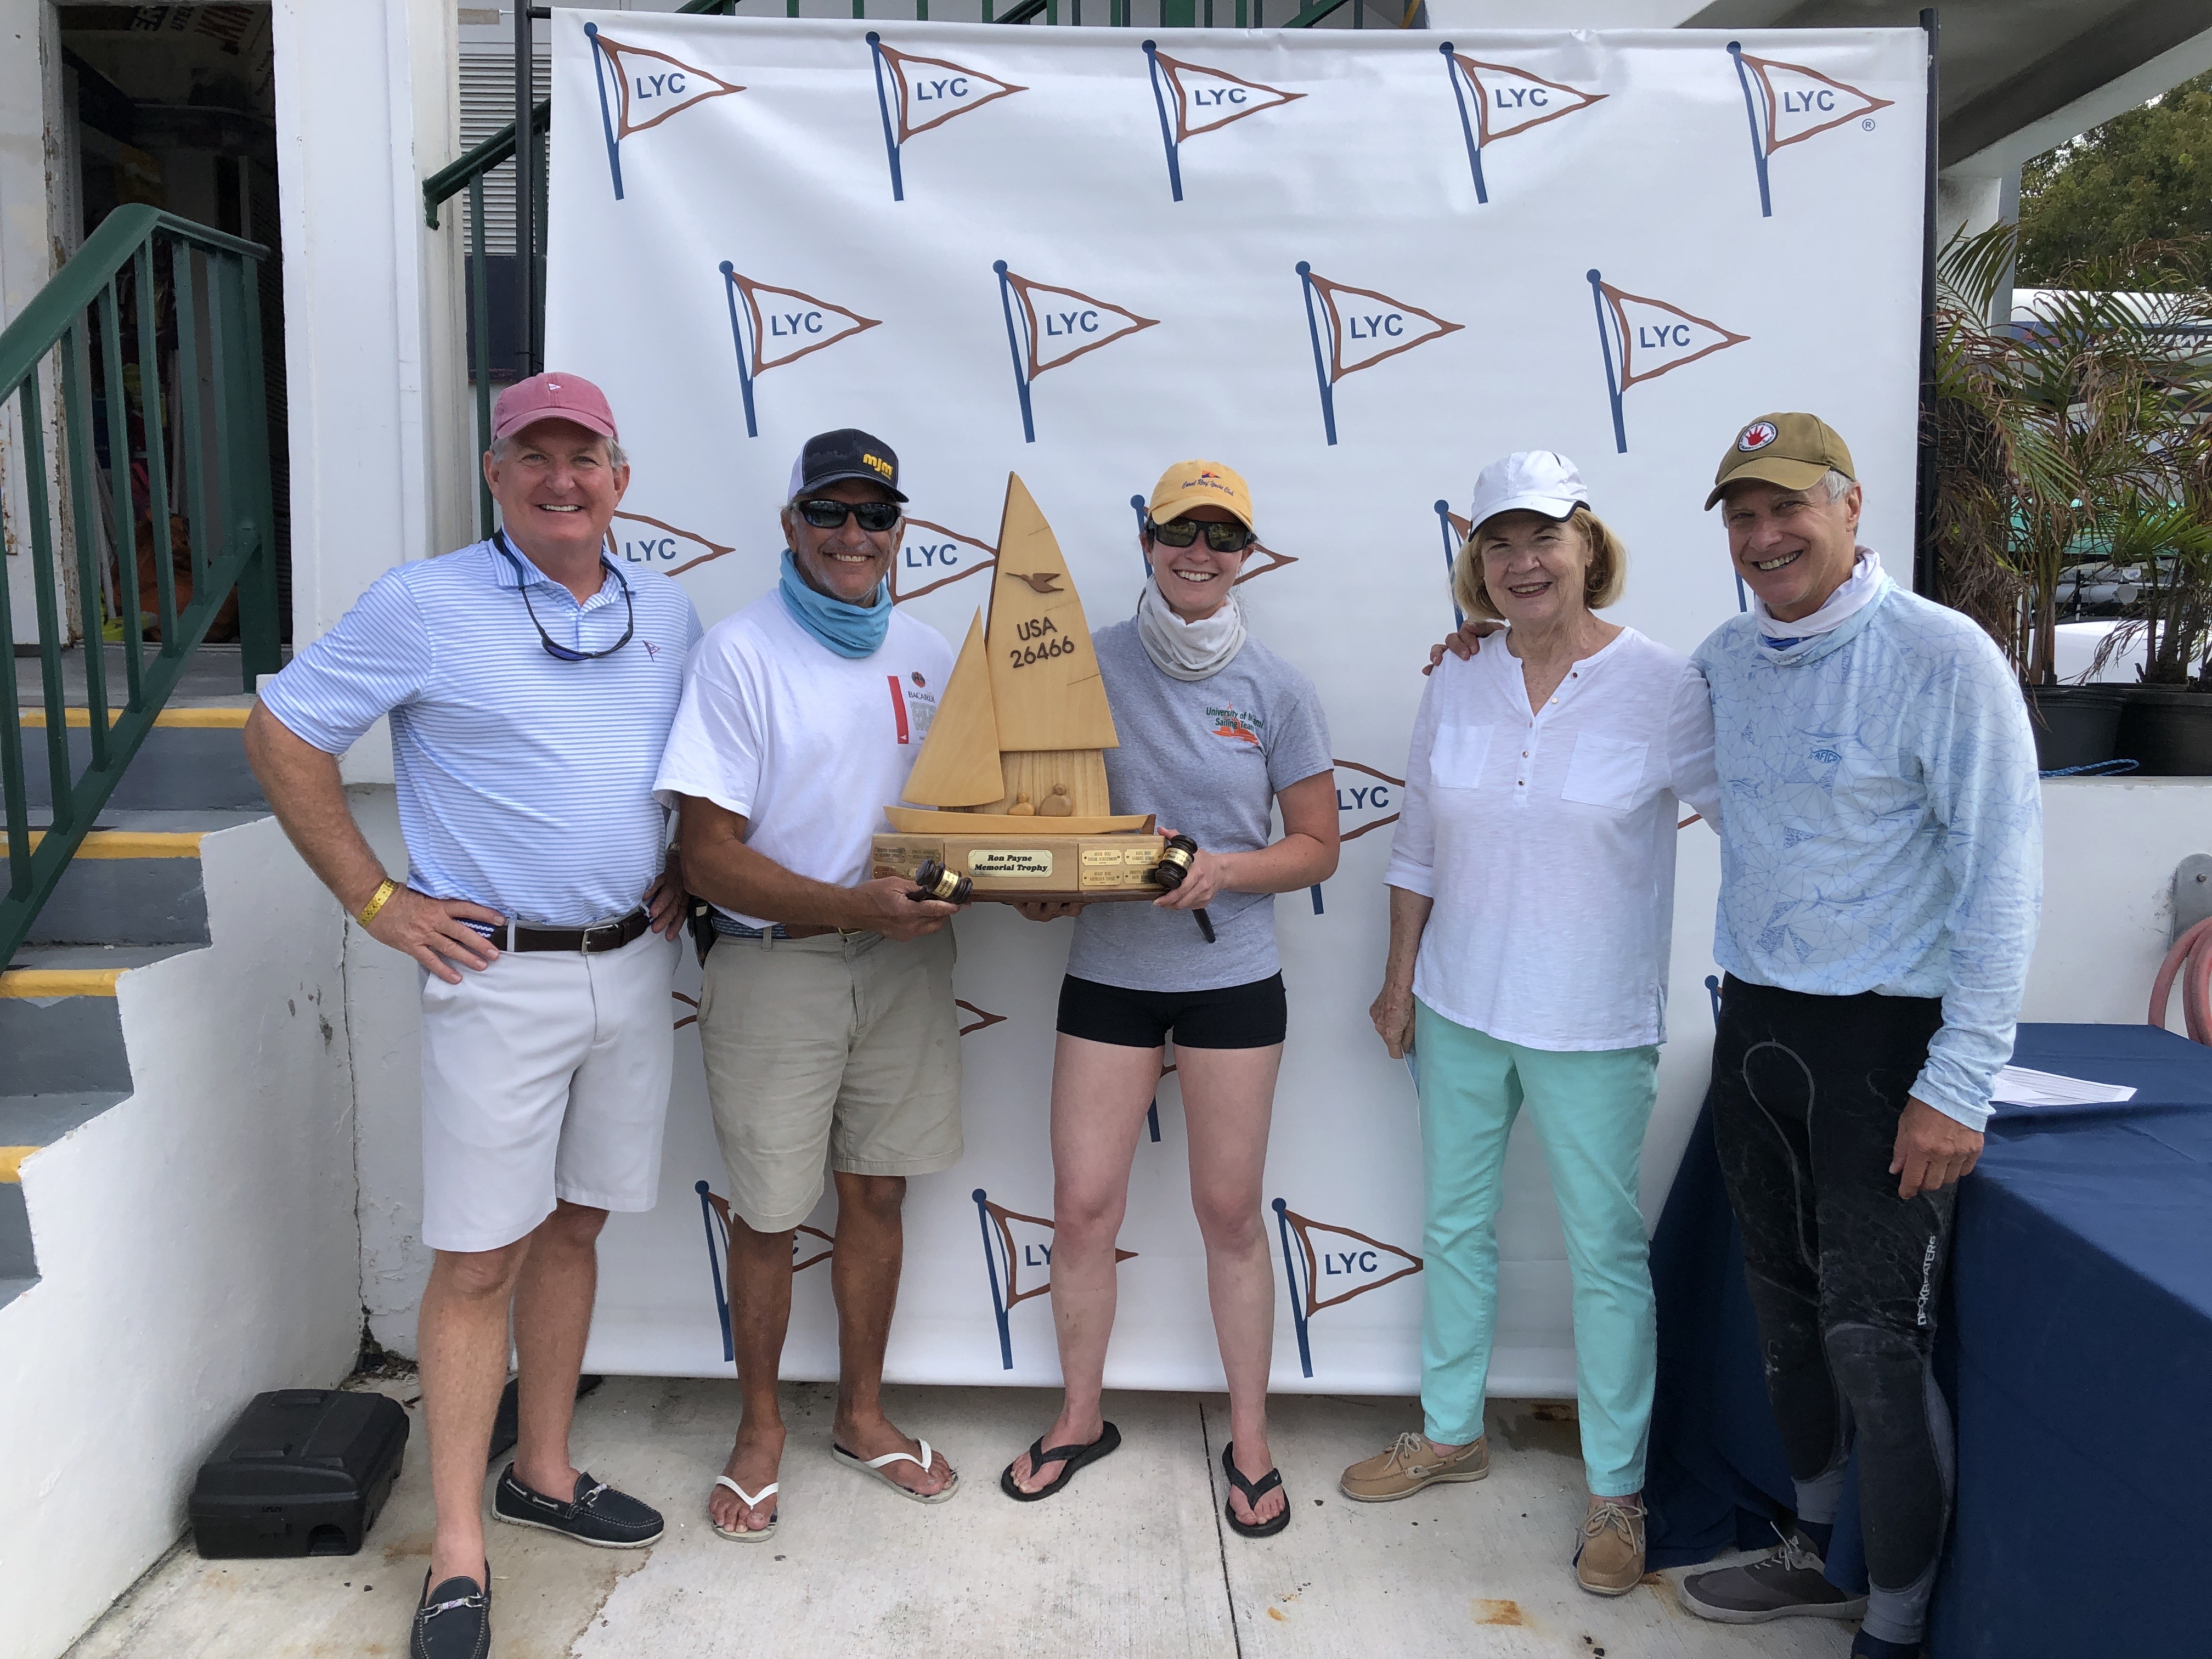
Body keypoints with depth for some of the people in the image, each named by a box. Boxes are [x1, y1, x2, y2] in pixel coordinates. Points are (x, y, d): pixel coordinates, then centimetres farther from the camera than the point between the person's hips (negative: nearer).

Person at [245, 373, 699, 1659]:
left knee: (574, 1226, 15)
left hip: (634, 966, 5)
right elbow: (283, 735, -4)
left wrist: (683, 871, 9)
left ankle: (544, 1472, 31)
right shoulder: (424, 607, -7)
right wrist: (376, 900, -7)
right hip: (500, 974, -5)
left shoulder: (668, 614, 8)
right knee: (478, 1258, 0)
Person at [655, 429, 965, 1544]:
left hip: (905, 959, 5)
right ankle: (761, 1428, 31)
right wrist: (851, 906, -25)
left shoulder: (927, 654, 6)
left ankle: (862, 1415, 35)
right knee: (766, 1213, 8)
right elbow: (708, 857, -15)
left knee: (877, 1192, 15)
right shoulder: (741, 654, -10)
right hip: (774, 966, -4)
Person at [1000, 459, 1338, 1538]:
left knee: (1230, 1212, 8)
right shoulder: (1092, 663, -1)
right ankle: (1080, 1419, 29)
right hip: (1106, 972, 1)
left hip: (1233, 978, -1)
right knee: (1082, 1207, 5)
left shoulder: (1276, 689, -2)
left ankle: (1249, 1438, 28)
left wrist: (1226, 869, -16)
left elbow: (1317, 847, 1)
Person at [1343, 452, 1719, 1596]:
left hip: (1592, 1026, -4)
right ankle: (1450, 1433, 39)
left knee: (1606, 1251, 8)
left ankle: (1617, 1492, 27)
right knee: (1455, 1225, 18)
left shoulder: (1665, 686, -12)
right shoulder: (1456, 689, 1)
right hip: (1459, 1009, 4)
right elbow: (1418, 846, 8)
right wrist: (1401, 977, 10)